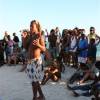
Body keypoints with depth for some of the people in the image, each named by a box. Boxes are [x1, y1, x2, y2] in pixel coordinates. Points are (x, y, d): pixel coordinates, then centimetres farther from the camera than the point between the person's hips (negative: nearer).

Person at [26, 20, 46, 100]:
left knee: (34, 80, 0)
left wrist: (38, 45, -31)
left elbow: (44, 49, -13)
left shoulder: (40, 37, -9)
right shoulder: (31, 36, 10)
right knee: (35, 80, 14)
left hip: (36, 60, -7)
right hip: (30, 60, 7)